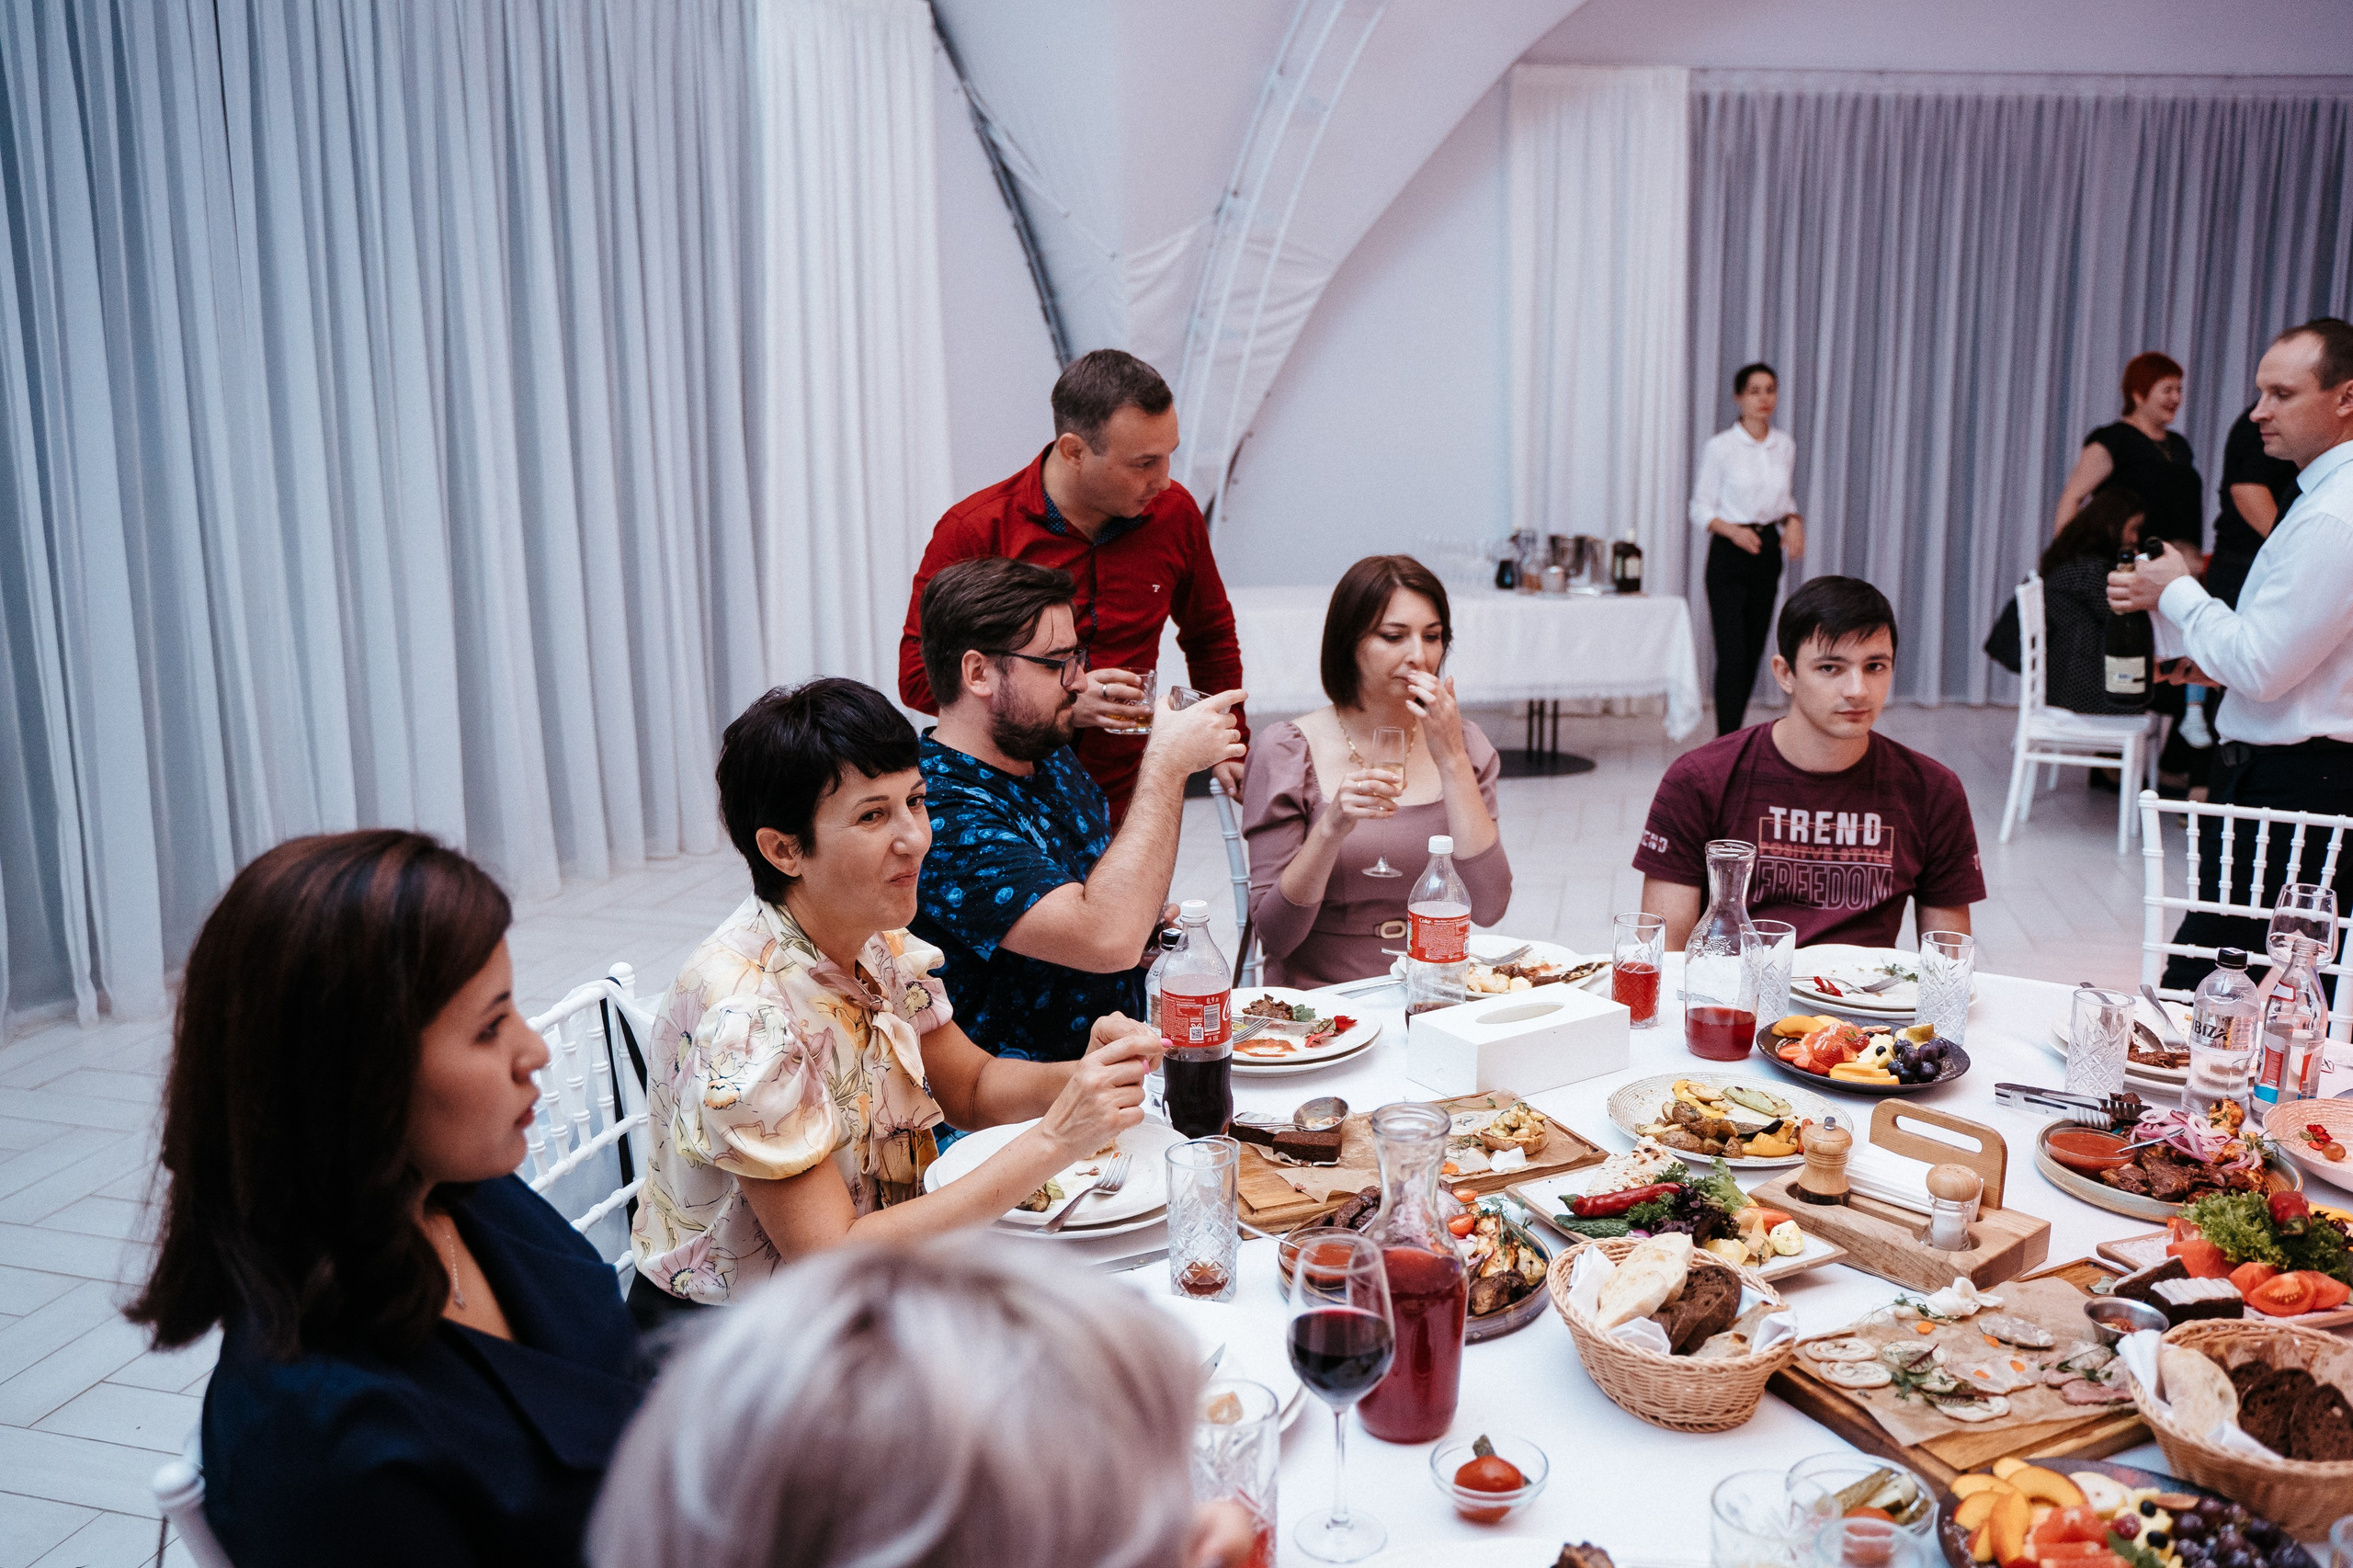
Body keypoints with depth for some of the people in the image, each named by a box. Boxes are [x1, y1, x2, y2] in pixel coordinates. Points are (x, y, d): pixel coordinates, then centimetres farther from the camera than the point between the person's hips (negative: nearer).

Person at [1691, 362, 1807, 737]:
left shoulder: (1785, 445, 8)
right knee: (1732, 654, -11)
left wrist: (1793, 520, -1)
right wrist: (1732, 530, -24)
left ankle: (1731, 736, 22)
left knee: (1754, 653, 9)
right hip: (1729, 555, -5)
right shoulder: (1720, 446, -7)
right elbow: (1701, 509, -6)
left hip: (1768, 552, 6)